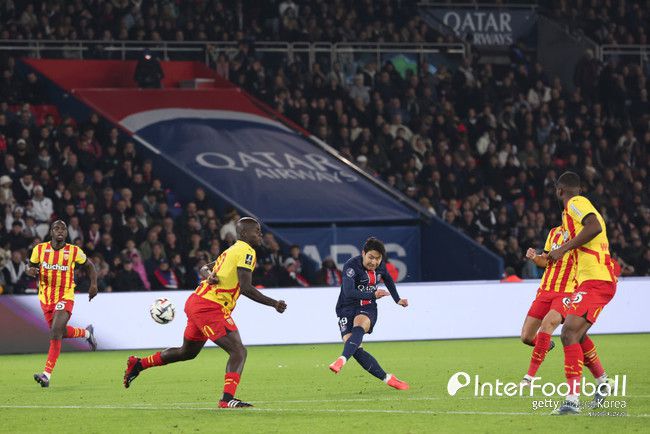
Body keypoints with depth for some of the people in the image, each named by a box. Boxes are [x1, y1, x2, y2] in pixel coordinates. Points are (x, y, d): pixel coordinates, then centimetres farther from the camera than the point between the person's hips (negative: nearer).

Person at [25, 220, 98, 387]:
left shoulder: (74, 251, -4)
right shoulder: (39, 249, -1)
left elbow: (89, 266, 13)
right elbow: (30, 268, 11)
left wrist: (94, 284, -1)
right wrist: (31, 271, -14)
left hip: (65, 296, -4)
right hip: (46, 298, 4)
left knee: (55, 331, -20)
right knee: (61, 332, 14)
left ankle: (47, 375, -22)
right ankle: (86, 333, 48)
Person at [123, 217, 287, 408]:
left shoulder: (231, 250, 20)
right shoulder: (247, 251, -10)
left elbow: (204, 268, 21)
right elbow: (246, 288, -18)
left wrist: (209, 276, -1)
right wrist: (274, 303, -12)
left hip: (196, 302, 10)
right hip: (210, 308, -10)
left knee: (187, 352, 25)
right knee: (238, 351, -15)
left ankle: (138, 364, 33)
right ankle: (227, 399, -25)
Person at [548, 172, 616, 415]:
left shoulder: (575, 203, -6)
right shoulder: (584, 204, 23)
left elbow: (594, 227, -24)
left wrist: (563, 249, -20)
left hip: (594, 282, -11)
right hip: (602, 280, 11)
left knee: (569, 333, -21)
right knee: (577, 334, 27)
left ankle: (573, 399, -30)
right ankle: (602, 382, 43)